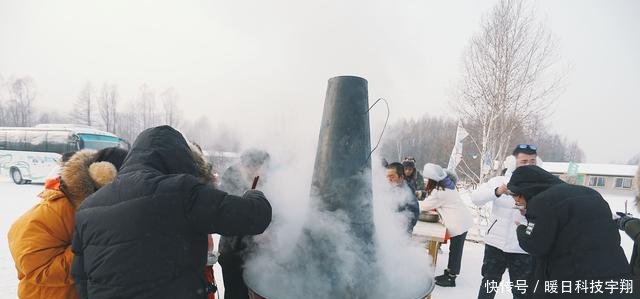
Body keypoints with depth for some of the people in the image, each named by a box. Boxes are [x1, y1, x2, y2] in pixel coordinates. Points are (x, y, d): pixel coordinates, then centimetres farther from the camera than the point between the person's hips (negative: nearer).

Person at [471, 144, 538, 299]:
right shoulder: (499, 181, -2)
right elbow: (475, 198, -15)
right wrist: (497, 191, -33)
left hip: (524, 249, -1)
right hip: (495, 244, 1)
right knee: (488, 287, 17)